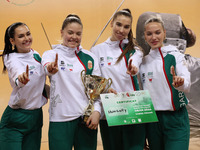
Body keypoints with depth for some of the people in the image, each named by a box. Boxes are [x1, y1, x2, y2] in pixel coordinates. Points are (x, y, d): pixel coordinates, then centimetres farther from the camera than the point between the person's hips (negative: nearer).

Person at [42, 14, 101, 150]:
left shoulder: (90, 57, 11)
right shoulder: (51, 54, 2)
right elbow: (47, 69, -22)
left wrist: (97, 111, -5)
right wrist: (51, 69, -45)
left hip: (87, 118, 3)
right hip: (61, 118, -2)